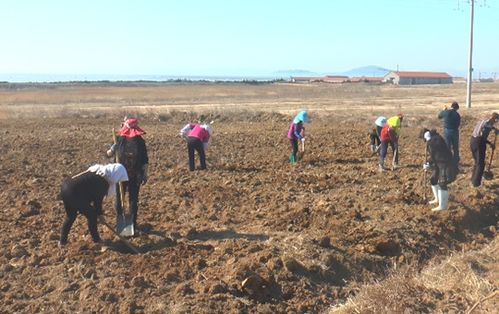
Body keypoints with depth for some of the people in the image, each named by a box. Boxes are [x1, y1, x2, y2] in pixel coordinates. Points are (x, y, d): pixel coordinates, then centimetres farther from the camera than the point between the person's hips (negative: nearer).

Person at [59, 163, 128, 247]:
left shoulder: (99, 170, 16)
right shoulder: (104, 183, -9)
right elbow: (98, 200, -1)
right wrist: (100, 214, 16)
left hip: (66, 187, 9)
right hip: (74, 194, -9)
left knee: (70, 216, 27)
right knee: (92, 215, 11)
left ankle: (62, 241, 33)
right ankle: (96, 240, 24)